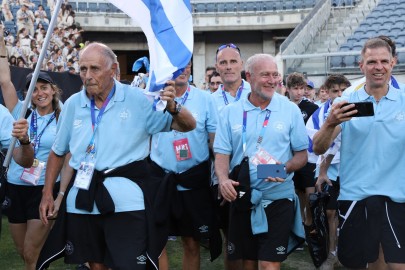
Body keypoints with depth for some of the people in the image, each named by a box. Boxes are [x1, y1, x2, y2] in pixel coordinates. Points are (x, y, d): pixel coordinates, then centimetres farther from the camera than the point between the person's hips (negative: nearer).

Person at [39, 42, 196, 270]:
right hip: (82, 201, 4)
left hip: (125, 202, -4)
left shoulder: (137, 100, -6)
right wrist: (47, 193, 10)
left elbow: (188, 125, -5)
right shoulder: (73, 105, 4)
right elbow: (58, 152, 15)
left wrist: (172, 107, -26)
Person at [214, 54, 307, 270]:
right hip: (242, 199, 2)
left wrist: (285, 168, -20)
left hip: (278, 198, -2)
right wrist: (223, 179, -19)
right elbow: (222, 153, 1)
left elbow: (302, 155, 1)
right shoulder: (230, 112, 2)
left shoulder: (290, 110, -2)